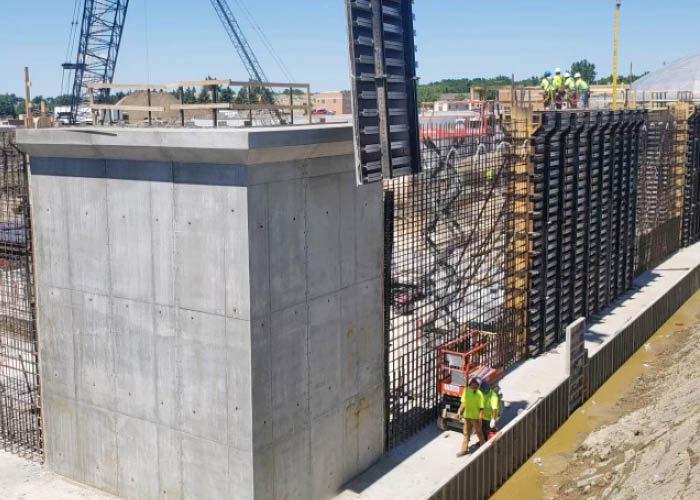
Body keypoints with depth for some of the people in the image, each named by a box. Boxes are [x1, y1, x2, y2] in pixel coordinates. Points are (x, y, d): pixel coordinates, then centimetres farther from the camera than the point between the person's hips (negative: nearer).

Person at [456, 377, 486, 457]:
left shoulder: (479, 394, -19)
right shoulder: (466, 390, -1)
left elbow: (481, 407, -17)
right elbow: (463, 402, 9)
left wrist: (480, 417, -19)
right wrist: (459, 411, 6)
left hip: (475, 417, -5)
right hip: (467, 415, 5)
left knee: (479, 432, 12)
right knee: (466, 433, 13)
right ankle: (464, 449, 22)